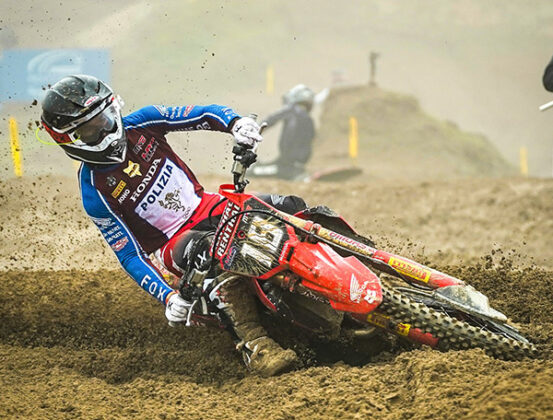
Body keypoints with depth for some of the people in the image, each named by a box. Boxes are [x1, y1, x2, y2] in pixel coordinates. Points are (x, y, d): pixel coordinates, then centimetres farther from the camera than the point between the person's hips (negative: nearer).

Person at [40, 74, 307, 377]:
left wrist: (236, 123, -27)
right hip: (174, 242, -6)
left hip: (206, 205, 6)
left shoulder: (138, 125, -4)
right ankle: (254, 346, -44)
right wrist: (167, 298, -27)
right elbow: (128, 255, -14)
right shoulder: (95, 193, -14)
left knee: (288, 206, -12)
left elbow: (203, 115, -4)